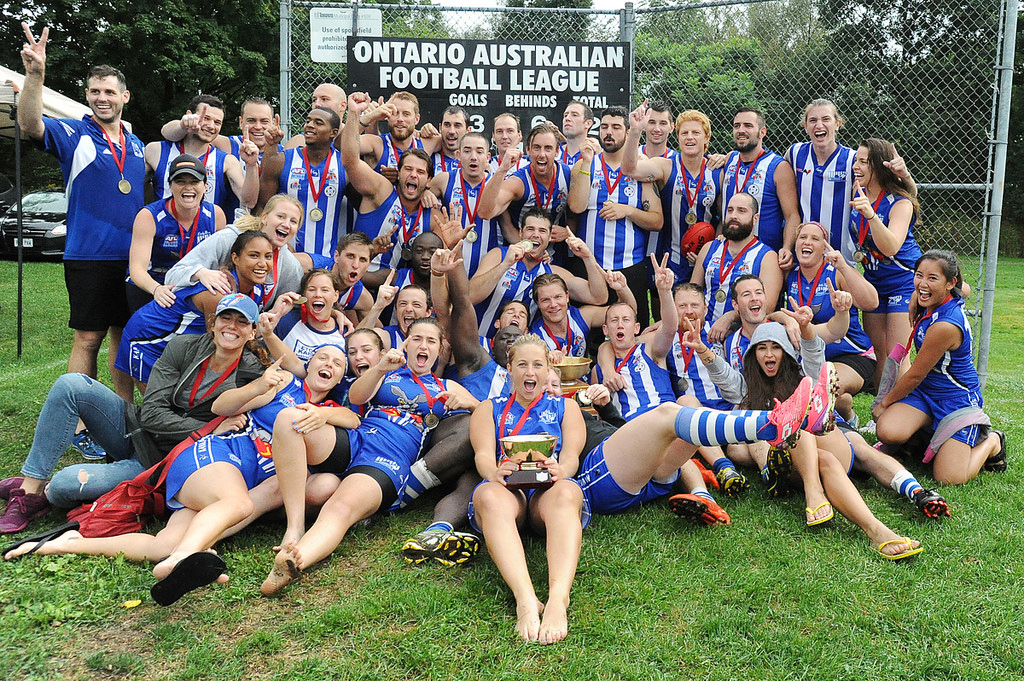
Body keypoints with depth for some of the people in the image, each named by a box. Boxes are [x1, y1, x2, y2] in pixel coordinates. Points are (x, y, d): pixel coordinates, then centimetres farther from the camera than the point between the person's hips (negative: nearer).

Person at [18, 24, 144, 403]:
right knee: (88, 337, -2)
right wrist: (34, 75, -37)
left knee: (124, 333, 12)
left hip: (132, 256, 5)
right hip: (89, 255, -5)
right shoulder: (73, 135, -2)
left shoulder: (136, 145, 15)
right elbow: (30, 125, -22)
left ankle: (124, 408, 22)